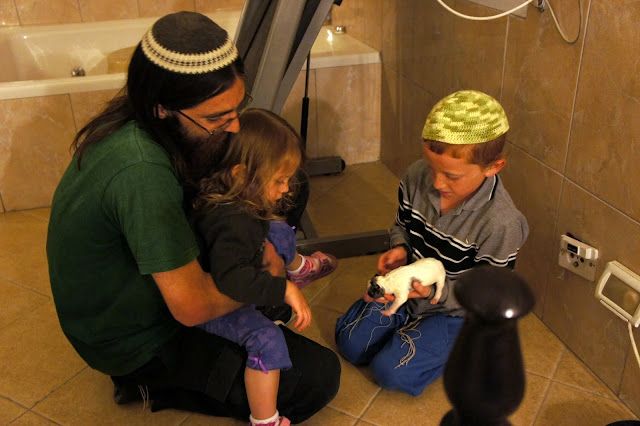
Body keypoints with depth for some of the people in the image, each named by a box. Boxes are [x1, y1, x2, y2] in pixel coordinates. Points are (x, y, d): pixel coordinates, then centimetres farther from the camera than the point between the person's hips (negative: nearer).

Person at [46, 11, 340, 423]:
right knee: (320, 376, -9)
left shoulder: (131, 121, -10)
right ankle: (157, 387, 2)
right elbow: (192, 306, -32)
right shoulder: (141, 172, -37)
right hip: (136, 341, -8)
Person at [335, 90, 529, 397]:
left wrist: (434, 292, -34)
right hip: (409, 285, 5)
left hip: (456, 310, -5)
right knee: (350, 343, 0)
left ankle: (462, 348, 9)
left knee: (391, 372, -14)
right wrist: (399, 249, -18)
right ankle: (411, 322, 20)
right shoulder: (416, 177, -16)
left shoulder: (502, 223, -32)